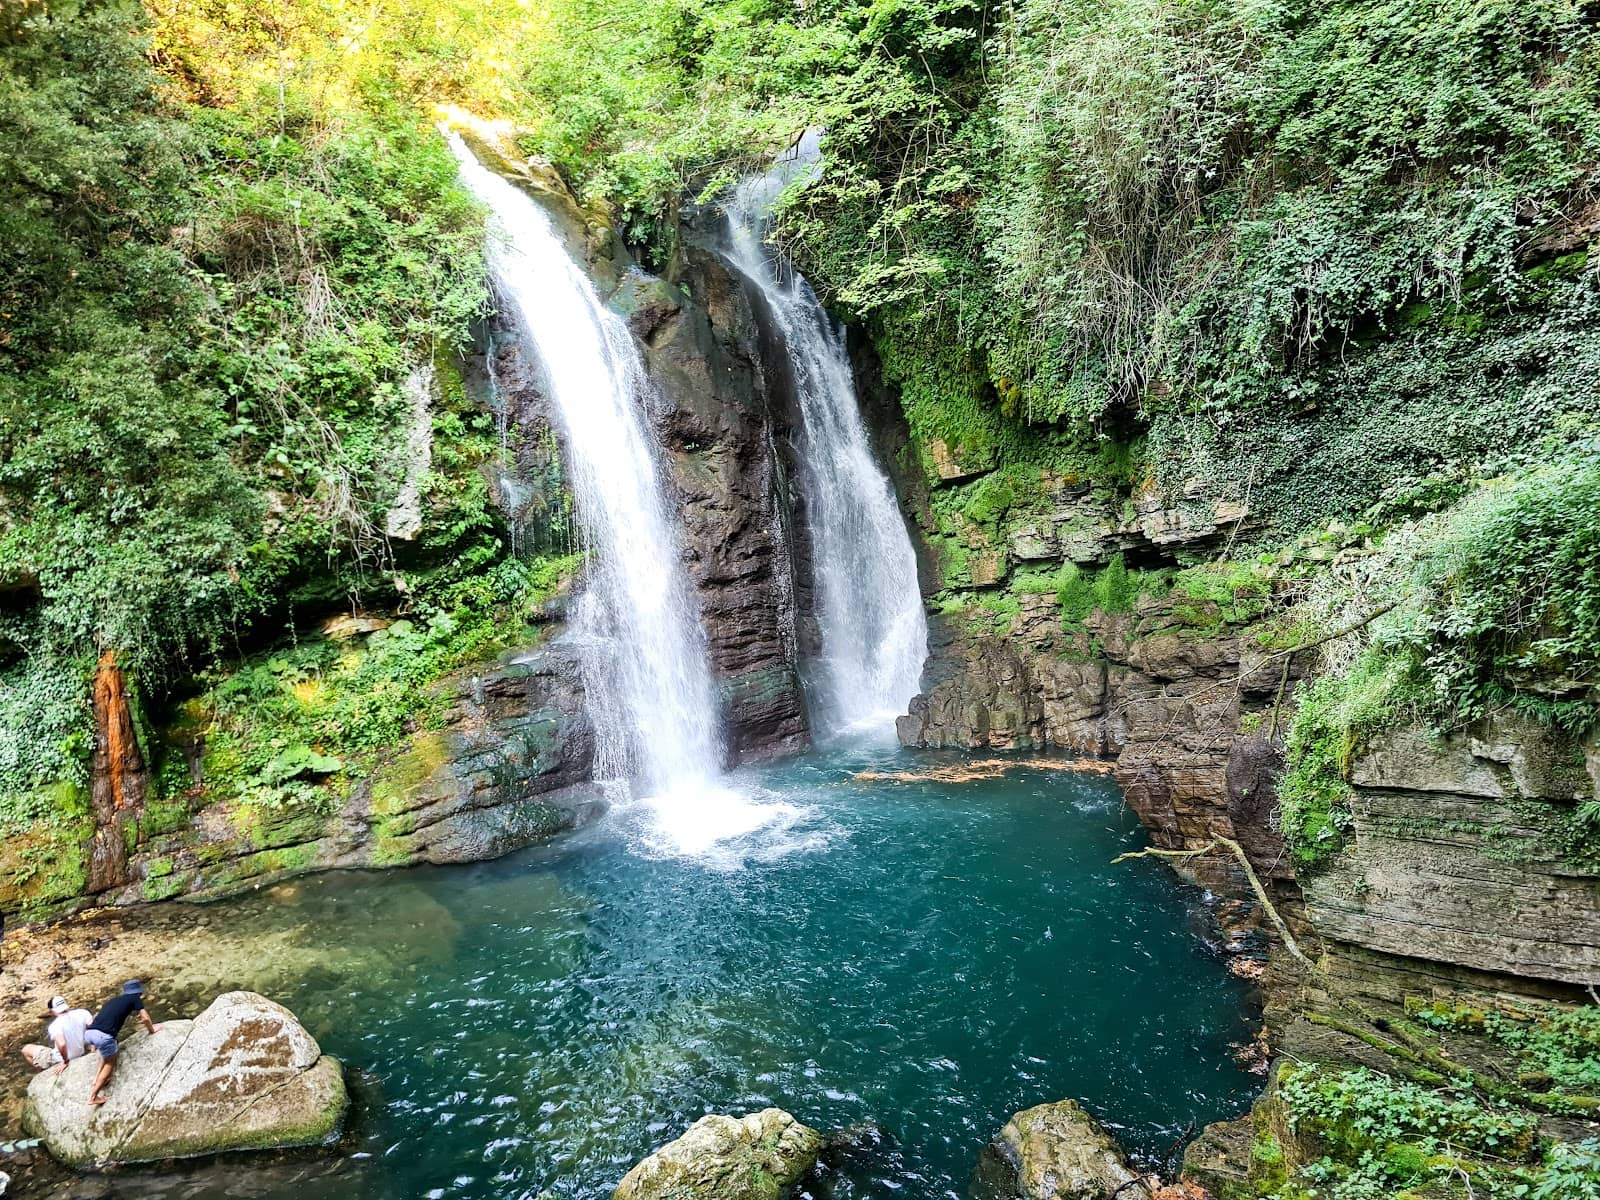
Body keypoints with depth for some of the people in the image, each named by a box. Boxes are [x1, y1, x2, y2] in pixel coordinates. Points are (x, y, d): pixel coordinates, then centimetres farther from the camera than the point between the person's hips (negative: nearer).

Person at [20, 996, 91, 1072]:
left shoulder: (55, 1025, -27)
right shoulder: (82, 1013, -14)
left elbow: (61, 1044, -40)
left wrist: (65, 1062, -25)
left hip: (60, 1060, -6)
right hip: (80, 1054, 6)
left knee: (26, 1050, 11)